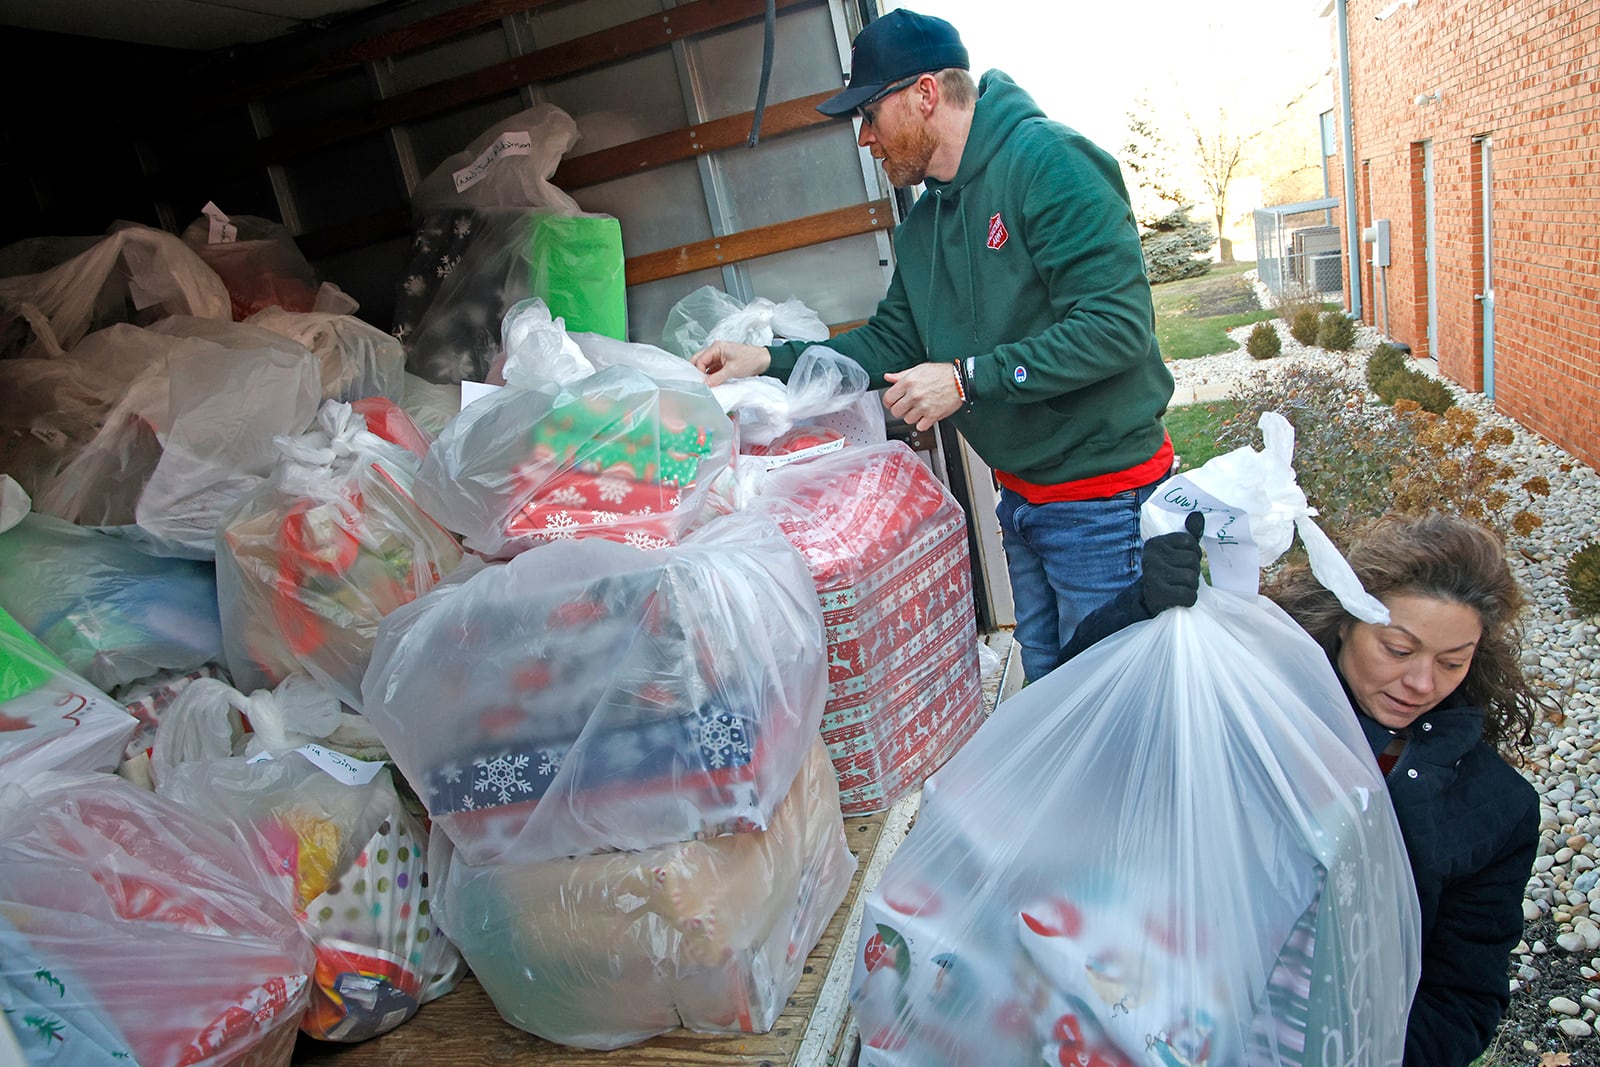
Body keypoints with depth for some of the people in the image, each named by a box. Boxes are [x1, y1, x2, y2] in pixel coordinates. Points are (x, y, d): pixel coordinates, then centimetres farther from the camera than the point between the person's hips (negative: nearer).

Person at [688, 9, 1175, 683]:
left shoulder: (1047, 161, -17)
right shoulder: (923, 225, 10)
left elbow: (1118, 324, -24)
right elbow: (894, 338, 14)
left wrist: (967, 379, -24)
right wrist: (772, 361, 4)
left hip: (1103, 495, -8)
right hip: (1022, 500, 8)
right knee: (1046, 686, 21)